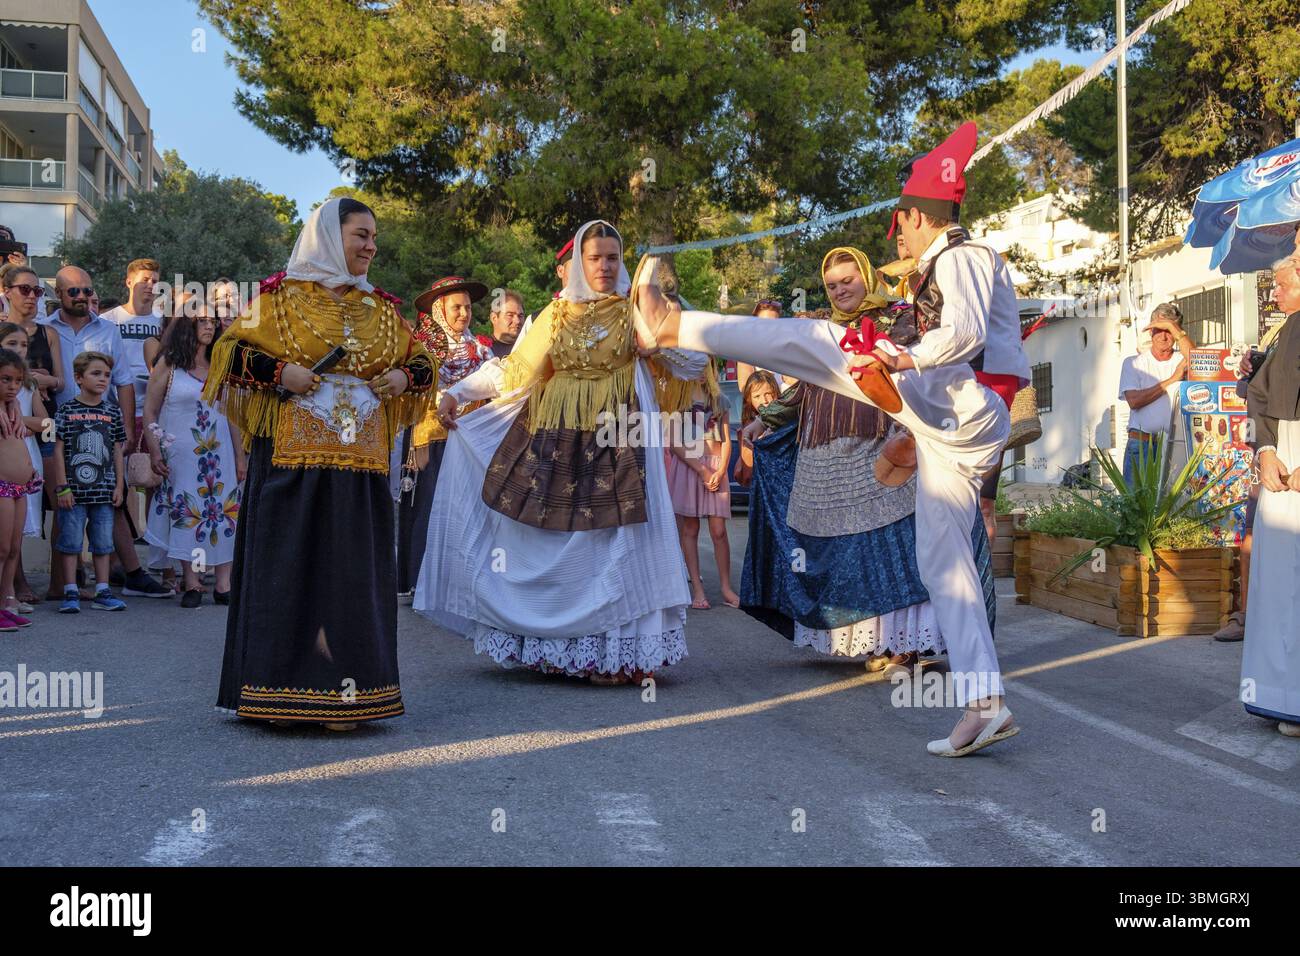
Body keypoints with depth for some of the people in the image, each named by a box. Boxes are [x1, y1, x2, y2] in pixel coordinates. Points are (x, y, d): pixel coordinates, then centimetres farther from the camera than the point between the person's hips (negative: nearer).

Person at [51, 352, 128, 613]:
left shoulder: (112, 412, 7)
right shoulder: (67, 410, -2)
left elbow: (117, 452, 10)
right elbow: (59, 450, -3)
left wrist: (119, 486, 5)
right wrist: (62, 487, -7)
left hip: (104, 491, 3)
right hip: (74, 489, -3)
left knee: (103, 542, 8)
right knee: (70, 541, 2)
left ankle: (102, 592, 15)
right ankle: (71, 593, 9)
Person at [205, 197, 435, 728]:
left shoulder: (381, 309, 15)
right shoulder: (280, 298, 3)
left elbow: (420, 361, 23)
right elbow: (231, 351, 3)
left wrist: (405, 376, 2)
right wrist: (278, 371, -12)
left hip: (359, 464, 4)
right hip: (291, 458, -3)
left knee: (352, 571, 2)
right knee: (287, 565, -3)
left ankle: (341, 695, 8)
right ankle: (278, 693, 5)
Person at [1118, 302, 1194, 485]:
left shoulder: (1182, 360, 10)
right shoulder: (1133, 363, 10)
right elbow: (1134, 400, -5)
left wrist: (1172, 326, -10)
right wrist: (1172, 380, -6)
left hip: (1176, 446, 1)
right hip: (1141, 445, 0)